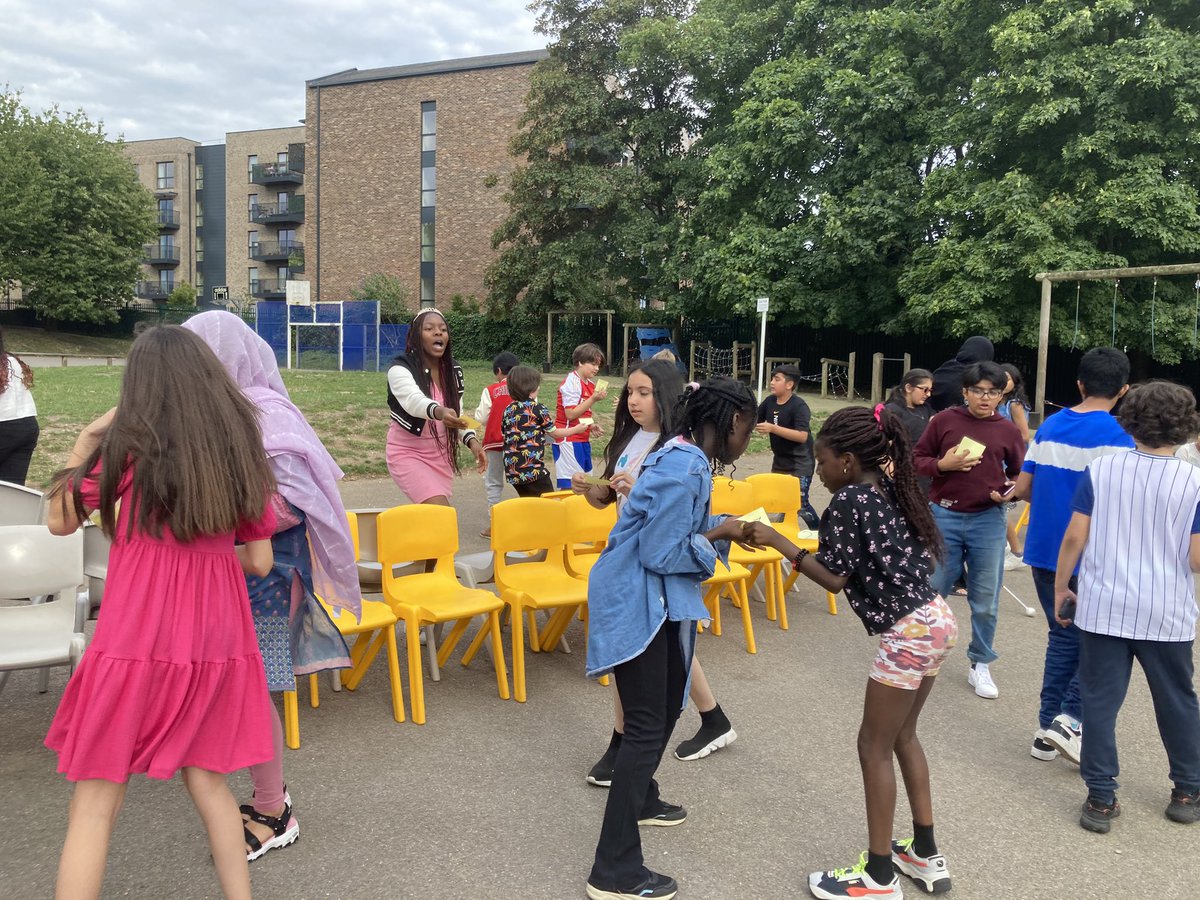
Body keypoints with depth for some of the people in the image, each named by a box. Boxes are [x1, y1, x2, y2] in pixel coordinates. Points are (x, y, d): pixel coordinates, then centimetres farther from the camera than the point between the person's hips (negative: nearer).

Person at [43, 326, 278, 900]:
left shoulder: (128, 445, -5)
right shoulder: (243, 450, 5)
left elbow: (59, 520, 8)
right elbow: (259, 561, 7)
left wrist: (85, 441, 11)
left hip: (136, 638, -4)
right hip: (216, 638, 4)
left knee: (95, 802, 8)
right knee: (206, 779, 20)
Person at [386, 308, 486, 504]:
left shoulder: (454, 371, 2)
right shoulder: (400, 369, -17)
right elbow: (413, 400, -38)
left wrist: (472, 440, -7)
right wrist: (439, 411, -59)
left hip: (442, 454, 6)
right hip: (408, 453, -6)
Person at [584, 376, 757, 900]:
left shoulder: (687, 458, 7)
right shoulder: (684, 469, -24)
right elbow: (661, 554, -23)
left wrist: (723, 528, 1)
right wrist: (721, 534, -14)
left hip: (656, 601, 11)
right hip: (637, 605, -10)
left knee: (667, 705, 23)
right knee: (647, 727, -6)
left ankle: (641, 800, 45)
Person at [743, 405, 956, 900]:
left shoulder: (847, 500, -14)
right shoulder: (893, 490, 10)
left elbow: (835, 579, -12)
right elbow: (927, 554, 14)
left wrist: (777, 540, -8)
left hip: (908, 633, -9)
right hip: (936, 620, 9)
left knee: (874, 746, 4)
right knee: (902, 736, 21)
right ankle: (925, 853, 33)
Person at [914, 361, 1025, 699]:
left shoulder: (1008, 431, 3)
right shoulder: (944, 421, -1)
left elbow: (1021, 475, 12)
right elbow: (917, 460, 4)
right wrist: (942, 464, -15)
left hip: (988, 520, 1)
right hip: (943, 515, -1)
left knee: (985, 598, 7)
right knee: (932, 590, 9)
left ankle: (981, 664, 23)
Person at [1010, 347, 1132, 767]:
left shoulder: (1049, 426, 6)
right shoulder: (1116, 437, -13)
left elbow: (1022, 488, 9)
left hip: (1043, 551, 6)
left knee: (1064, 637, 16)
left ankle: (1048, 726, 18)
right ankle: (1072, 716, 0)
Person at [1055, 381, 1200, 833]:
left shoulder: (1100, 469, -6)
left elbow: (1074, 538, -6)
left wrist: (1060, 587, 6)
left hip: (1104, 609, 0)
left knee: (1100, 701, 7)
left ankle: (1100, 799, 12)